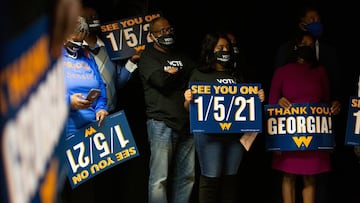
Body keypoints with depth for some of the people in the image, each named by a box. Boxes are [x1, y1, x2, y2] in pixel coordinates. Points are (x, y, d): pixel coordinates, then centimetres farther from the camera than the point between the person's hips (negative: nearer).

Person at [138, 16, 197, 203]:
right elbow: (160, 80, -13)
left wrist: (175, 72, -3)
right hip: (162, 123, -6)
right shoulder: (148, 57, 3)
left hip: (186, 123, 6)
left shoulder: (182, 57, 21)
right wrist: (183, 74, 0)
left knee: (187, 176, 6)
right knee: (159, 178, -7)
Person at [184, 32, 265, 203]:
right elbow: (189, 108, 5)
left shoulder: (236, 76, 18)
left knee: (230, 177, 8)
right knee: (210, 178, -5)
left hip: (235, 132, 4)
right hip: (209, 132, -4)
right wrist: (188, 100, -17)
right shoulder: (199, 75, 6)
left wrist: (258, 98, 2)